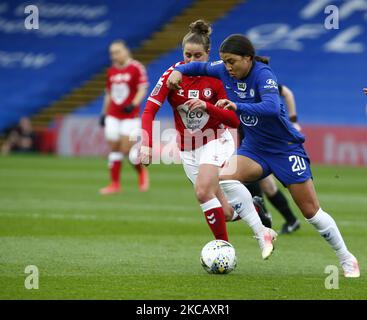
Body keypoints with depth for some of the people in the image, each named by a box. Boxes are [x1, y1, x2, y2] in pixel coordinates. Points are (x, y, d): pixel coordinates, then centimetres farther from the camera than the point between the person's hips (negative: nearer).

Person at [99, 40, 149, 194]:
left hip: (130, 116, -5)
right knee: (114, 149, 3)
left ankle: (142, 172, 18)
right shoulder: (111, 71, 10)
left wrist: (133, 104, -25)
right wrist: (104, 113, 16)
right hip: (113, 116, 5)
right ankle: (115, 184, 8)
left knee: (127, 150, -10)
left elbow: (142, 90, -10)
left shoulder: (136, 68, -7)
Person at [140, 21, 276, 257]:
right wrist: (146, 144, -30)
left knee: (203, 191, -29)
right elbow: (150, 110, -16)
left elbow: (234, 120, -12)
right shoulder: (173, 75, -10)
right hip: (187, 148, 3)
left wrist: (207, 106, -28)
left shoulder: (216, 78, -12)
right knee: (225, 212, 1)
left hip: (215, 142, -3)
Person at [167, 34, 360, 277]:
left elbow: (272, 107, -41)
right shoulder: (225, 70, -6)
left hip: (286, 148, -5)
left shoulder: (263, 74, -24)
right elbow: (200, 67, 12)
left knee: (311, 211, -2)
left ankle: (347, 259, 16)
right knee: (224, 176, -25)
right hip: (254, 148, 6)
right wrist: (179, 70, -6)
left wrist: (238, 107, -50)